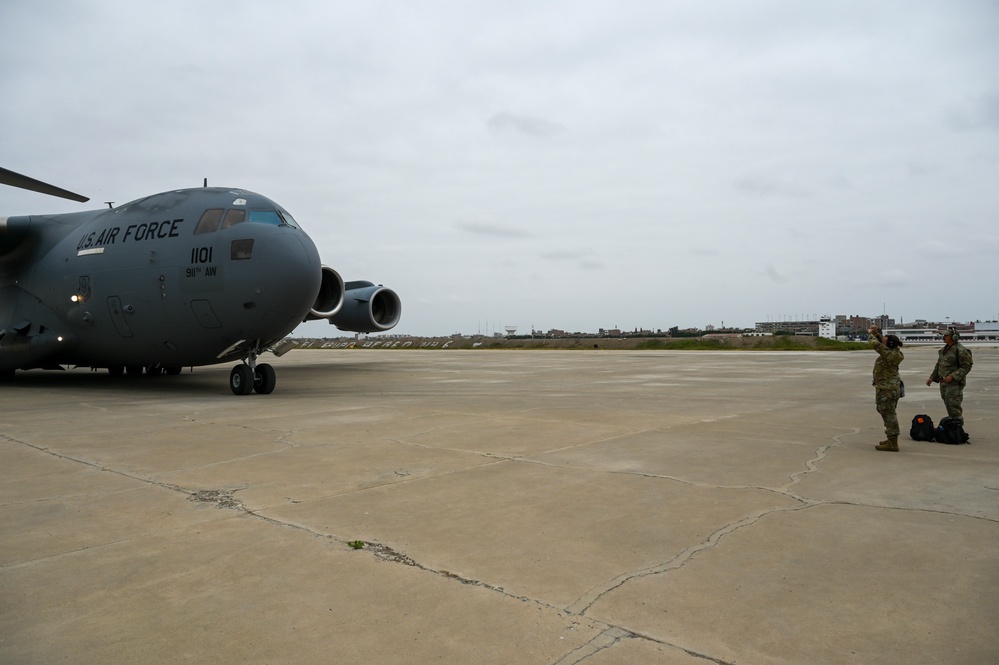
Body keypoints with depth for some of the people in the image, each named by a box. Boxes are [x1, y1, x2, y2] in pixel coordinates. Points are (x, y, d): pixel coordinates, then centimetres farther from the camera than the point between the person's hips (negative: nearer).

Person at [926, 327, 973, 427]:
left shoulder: (960, 350, -14)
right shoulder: (944, 349, 12)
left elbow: (967, 366, -16)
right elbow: (938, 365, 20)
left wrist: (952, 376, -23)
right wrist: (932, 377, 15)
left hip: (955, 383, -8)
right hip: (944, 382, 8)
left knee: (954, 406, -8)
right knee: (948, 405, 13)